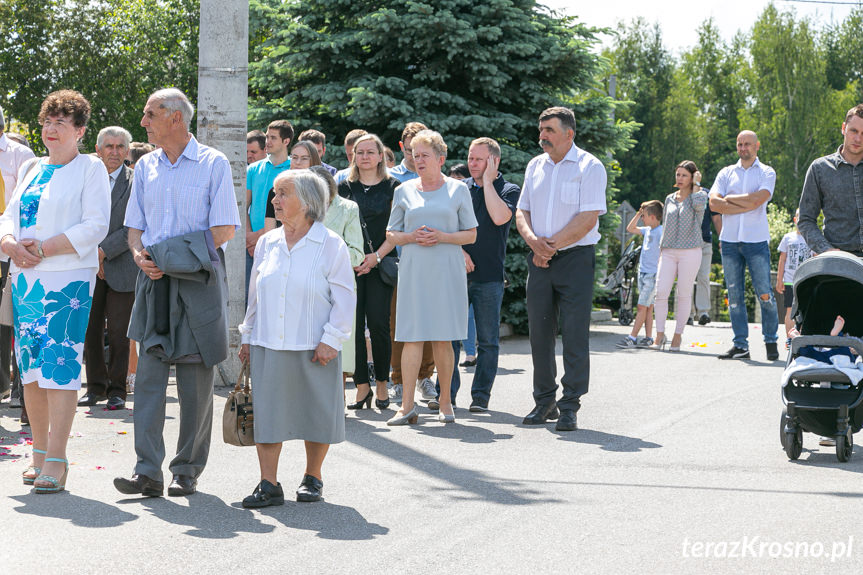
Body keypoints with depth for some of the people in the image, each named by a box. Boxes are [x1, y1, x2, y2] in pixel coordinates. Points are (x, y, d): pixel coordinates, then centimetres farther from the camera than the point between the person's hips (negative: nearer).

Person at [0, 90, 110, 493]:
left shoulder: (91, 168, 1)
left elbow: (95, 226, -9)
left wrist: (43, 249, -15)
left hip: (69, 278, -6)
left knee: (60, 362, -12)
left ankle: (56, 459, -14)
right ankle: (39, 452, 14)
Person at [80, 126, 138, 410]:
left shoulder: (136, 182, -1)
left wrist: (104, 251, -15)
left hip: (121, 268, -3)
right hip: (90, 269, 3)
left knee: (118, 333, -2)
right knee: (90, 331, 5)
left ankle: (117, 390, 7)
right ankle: (96, 387, 16)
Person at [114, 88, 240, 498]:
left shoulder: (213, 164, -1)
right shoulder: (145, 166, 14)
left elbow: (224, 229, -6)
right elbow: (135, 225, 16)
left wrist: (175, 256, -15)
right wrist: (140, 254, -6)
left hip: (198, 281, -4)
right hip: (155, 281, 4)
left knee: (195, 380, 1)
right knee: (149, 373, -4)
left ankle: (187, 471, 10)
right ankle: (148, 472, -6)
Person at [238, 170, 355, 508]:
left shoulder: (330, 245, -4)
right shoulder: (267, 243, 10)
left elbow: (344, 298, -5)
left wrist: (331, 339, -11)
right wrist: (248, 335, 14)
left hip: (313, 349, -3)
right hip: (268, 346, 4)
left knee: (316, 413, 6)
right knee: (266, 414, -1)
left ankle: (312, 478, 23)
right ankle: (269, 485, 3)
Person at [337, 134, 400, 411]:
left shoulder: (392, 187, 5)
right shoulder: (345, 187, 12)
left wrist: (377, 256, -11)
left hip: (381, 264, -2)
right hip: (350, 264, 2)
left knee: (378, 323, -7)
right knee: (353, 324, -3)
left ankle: (381, 383, 7)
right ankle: (362, 386, 3)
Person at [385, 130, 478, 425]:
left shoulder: (458, 190, 7)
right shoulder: (404, 191, 11)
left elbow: (471, 235, 6)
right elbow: (391, 234, 13)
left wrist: (442, 237, -10)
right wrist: (412, 237, -8)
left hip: (447, 270, -1)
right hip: (413, 271, 1)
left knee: (443, 339, 0)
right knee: (412, 336, -5)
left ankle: (444, 401, 11)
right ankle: (407, 405, -5)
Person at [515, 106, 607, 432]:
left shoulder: (589, 167, -5)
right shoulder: (535, 166, 13)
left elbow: (588, 219, -13)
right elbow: (522, 211, 12)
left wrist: (552, 244, -13)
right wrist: (533, 240, -9)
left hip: (575, 258, -5)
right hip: (539, 260, 5)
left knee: (575, 334, -6)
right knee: (539, 331, 7)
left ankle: (569, 407, -1)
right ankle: (544, 402, 18)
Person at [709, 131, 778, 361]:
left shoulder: (766, 173, 6)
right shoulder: (726, 173, 14)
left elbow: (757, 200, -12)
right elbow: (714, 203, -1)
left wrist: (729, 199, -2)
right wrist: (746, 205, -7)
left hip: (756, 240, -3)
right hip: (729, 240, 3)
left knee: (765, 294, -7)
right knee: (734, 296, 2)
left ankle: (771, 342, 3)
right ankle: (740, 344, 6)